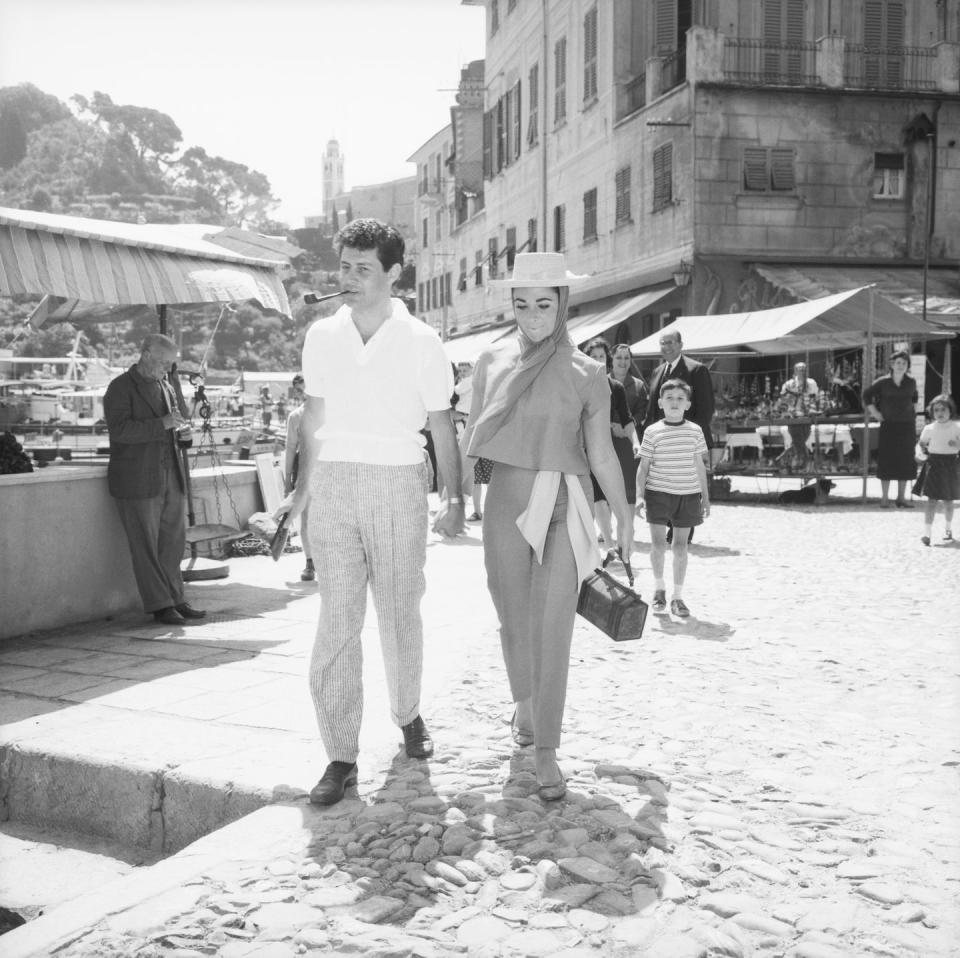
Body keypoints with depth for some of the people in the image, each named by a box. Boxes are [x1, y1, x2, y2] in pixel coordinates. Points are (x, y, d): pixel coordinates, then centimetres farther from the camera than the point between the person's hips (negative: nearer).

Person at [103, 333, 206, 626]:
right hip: (137, 479, -7)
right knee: (146, 546, -2)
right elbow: (119, 429, -18)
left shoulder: (165, 387, 16)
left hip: (170, 477, 7)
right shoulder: (120, 388, -7)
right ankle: (159, 605, 3)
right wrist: (162, 424, -24)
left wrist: (183, 431, 3)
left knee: (173, 541, 8)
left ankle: (175, 599, 15)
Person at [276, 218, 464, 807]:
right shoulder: (321, 337, 6)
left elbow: (442, 425, 2)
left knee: (400, 611, 9)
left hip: (398, 482, -1)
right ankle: (341, 756, 0)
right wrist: (302, 489, 13)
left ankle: (408, 714, 34)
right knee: (337, 619, -4)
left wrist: (456, 498, -2)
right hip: (334, 482, 2)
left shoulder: (421, 342, -2)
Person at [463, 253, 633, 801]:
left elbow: (602, 454, 4)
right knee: (515, 618, 13)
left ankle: (546, 752, -1)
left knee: (553, 627, -8)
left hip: (566, 507, -2)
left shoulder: (587, 374, 0)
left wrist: (625, 519, 7)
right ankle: (524, 704, 41)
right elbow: (472, 438, 12)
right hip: (507, 502, 2)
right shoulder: (492, 363, 6)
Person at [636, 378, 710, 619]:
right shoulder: (652, 432, -2)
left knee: (680, 545, 4)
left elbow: (699, 464, 11)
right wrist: (639, 495, -8)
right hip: (658, 493, -1)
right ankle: (659, 588, 21)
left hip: (688, 494, 2)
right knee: (658, 543, -1)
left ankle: (677, 597, 12)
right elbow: (644, 465, 0)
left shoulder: (695, 431, 4)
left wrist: (705, 496, 11)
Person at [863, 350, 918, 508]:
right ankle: (884, 498, 6)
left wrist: (914, 413, 11)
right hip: (888, 425, -3)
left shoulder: (911, 382, 2)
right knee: (886, 461, -1)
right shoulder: (883, 382, -6)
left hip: (907, 426, 3)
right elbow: (866, 395, 5)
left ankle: (901, 498, 14)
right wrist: (875, 413, 0)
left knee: (905, 462, 5)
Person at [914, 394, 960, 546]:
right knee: (931, 499, -9)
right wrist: (920, 453, -10)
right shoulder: (929, 429, -1)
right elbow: (921, 443, 8)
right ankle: (927, 532, -11)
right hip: (933, 463, -1)